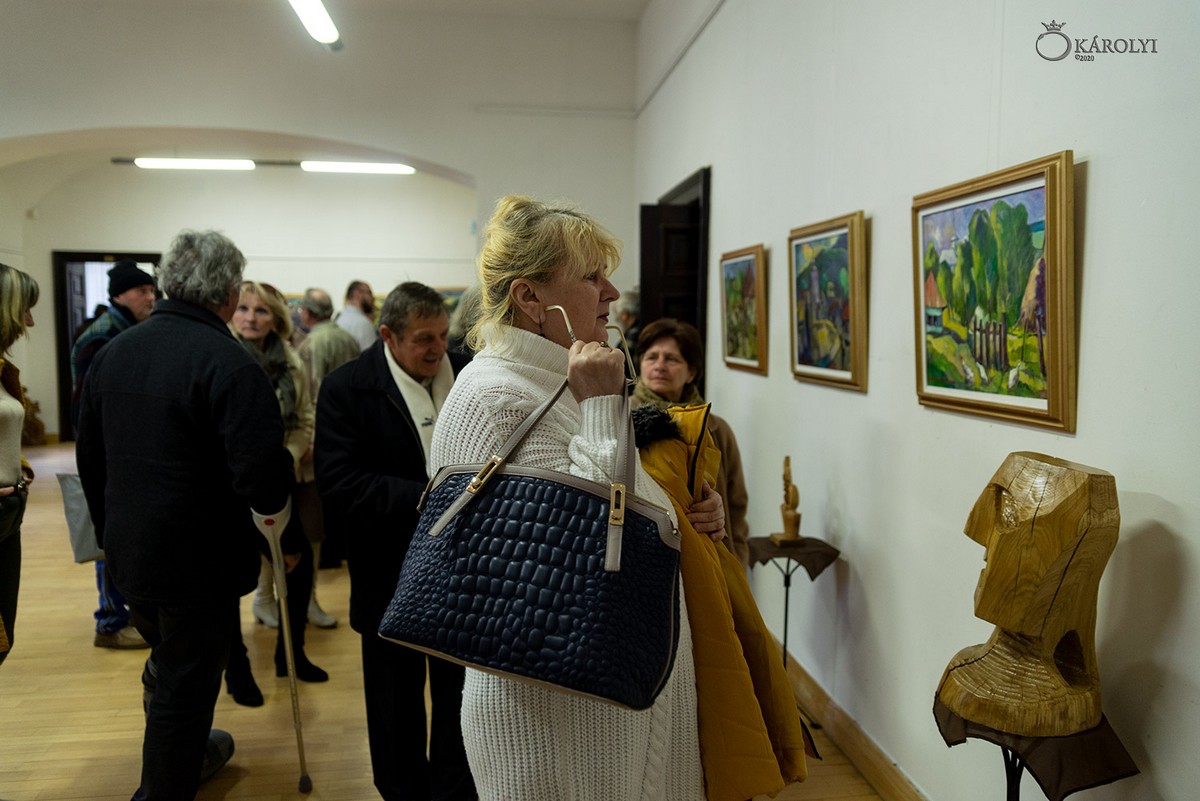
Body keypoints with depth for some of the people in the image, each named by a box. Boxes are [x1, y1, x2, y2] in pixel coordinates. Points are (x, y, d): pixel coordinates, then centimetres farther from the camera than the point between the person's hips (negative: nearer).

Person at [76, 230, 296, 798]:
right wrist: (275, 497, -6)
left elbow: (89, 457, 11)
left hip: (127, 554, 8)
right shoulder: (227, 363, -22)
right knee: (186, 687, 9)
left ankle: (187, 755, 51)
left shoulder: (114, 351, 2)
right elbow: (264, 479, -28)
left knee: (166, 663, 28)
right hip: (199, 561, -8)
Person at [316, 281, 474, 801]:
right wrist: (426, 498, -26)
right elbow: (338, 481, -19)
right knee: (396, 706, 17)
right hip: (392, 578, -2)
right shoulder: (347, 388, -11)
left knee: (461, 697, 17)